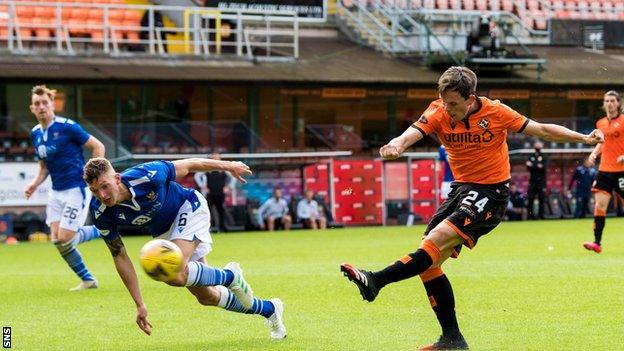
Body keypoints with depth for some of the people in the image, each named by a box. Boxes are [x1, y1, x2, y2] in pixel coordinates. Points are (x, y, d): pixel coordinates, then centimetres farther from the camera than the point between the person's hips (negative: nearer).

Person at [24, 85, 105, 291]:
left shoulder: (67, 127, -14)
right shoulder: (35, 134, 7)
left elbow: (98, 147, -9)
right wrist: (35, 184, 2)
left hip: (77, 189, -7)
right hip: (56, 192, 7)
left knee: (64, 239, -13)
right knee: (56, 239, -1)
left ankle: (99, 230, 16)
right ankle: (88, 280, 15)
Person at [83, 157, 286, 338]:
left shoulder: (145, 176, -36)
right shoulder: (101, 213, -24)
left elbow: (187, 166, -18)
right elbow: (120, 256, -12)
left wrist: (228, 166, -2)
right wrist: (139, 304, -12)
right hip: (163, 233, 5)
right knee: (206, 297, 10)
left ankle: (229, 276, -2)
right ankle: (269, 309, 34)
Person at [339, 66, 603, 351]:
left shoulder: (495, 113, -11)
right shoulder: (438, 114, -5)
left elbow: (541, 130, -1)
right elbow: (414, 132, -24)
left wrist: (583, 138, -4)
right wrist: (397, 145, -47)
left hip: (491, 192, -6)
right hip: (461, 188, 6)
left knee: (437, 240, -26)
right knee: (429, 260, -3)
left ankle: (377, 281, -36)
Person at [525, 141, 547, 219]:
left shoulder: (543, 158, 7)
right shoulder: (531, 157, 12)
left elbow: (543, 168, -9)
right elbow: (528, 167, 0)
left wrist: (533, 166, -11)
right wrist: (538, 166, -12)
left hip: (541, 181, -1)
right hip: (533, 181, 1)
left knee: (542, 199, -3)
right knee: (530, 199, -6)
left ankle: (541, 215, 2)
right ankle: (530, 214, -1)